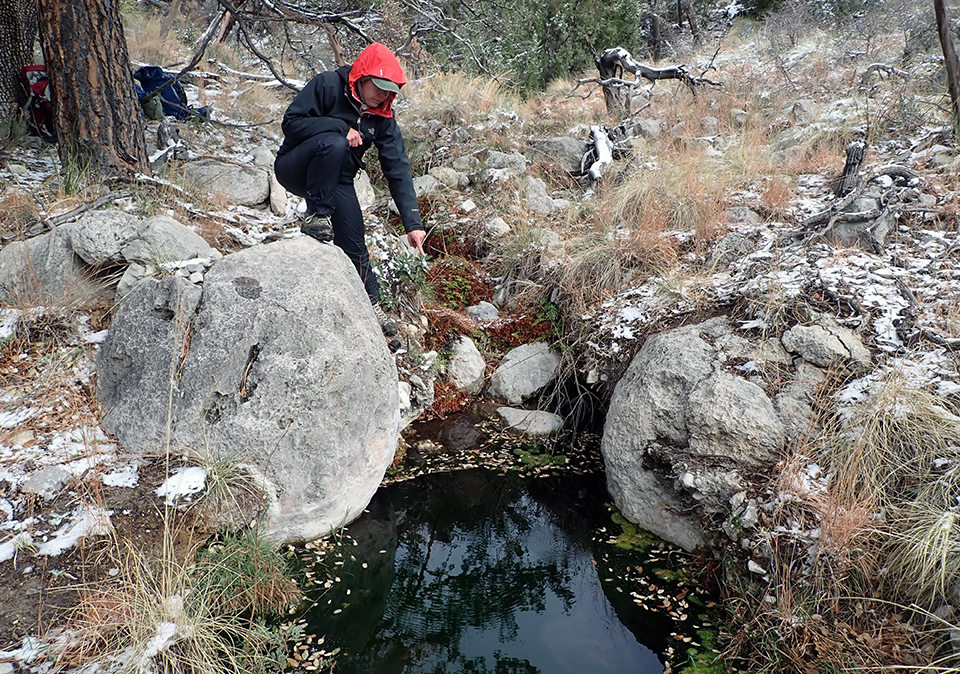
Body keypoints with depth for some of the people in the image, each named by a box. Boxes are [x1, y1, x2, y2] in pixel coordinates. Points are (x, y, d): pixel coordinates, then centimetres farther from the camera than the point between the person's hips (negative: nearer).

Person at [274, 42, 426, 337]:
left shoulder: (382, 116, -5)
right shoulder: (327, 85, -17)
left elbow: (398, 169, -10)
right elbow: (291, 122, -18)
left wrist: (412, 223, -18)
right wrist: (340, 127, -28)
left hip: (335, 182, 4)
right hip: (294, 168, -4)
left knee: (354, 246, -6)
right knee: (334, 144, -35)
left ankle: (370, 304, 12)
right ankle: (315, 216, -23)